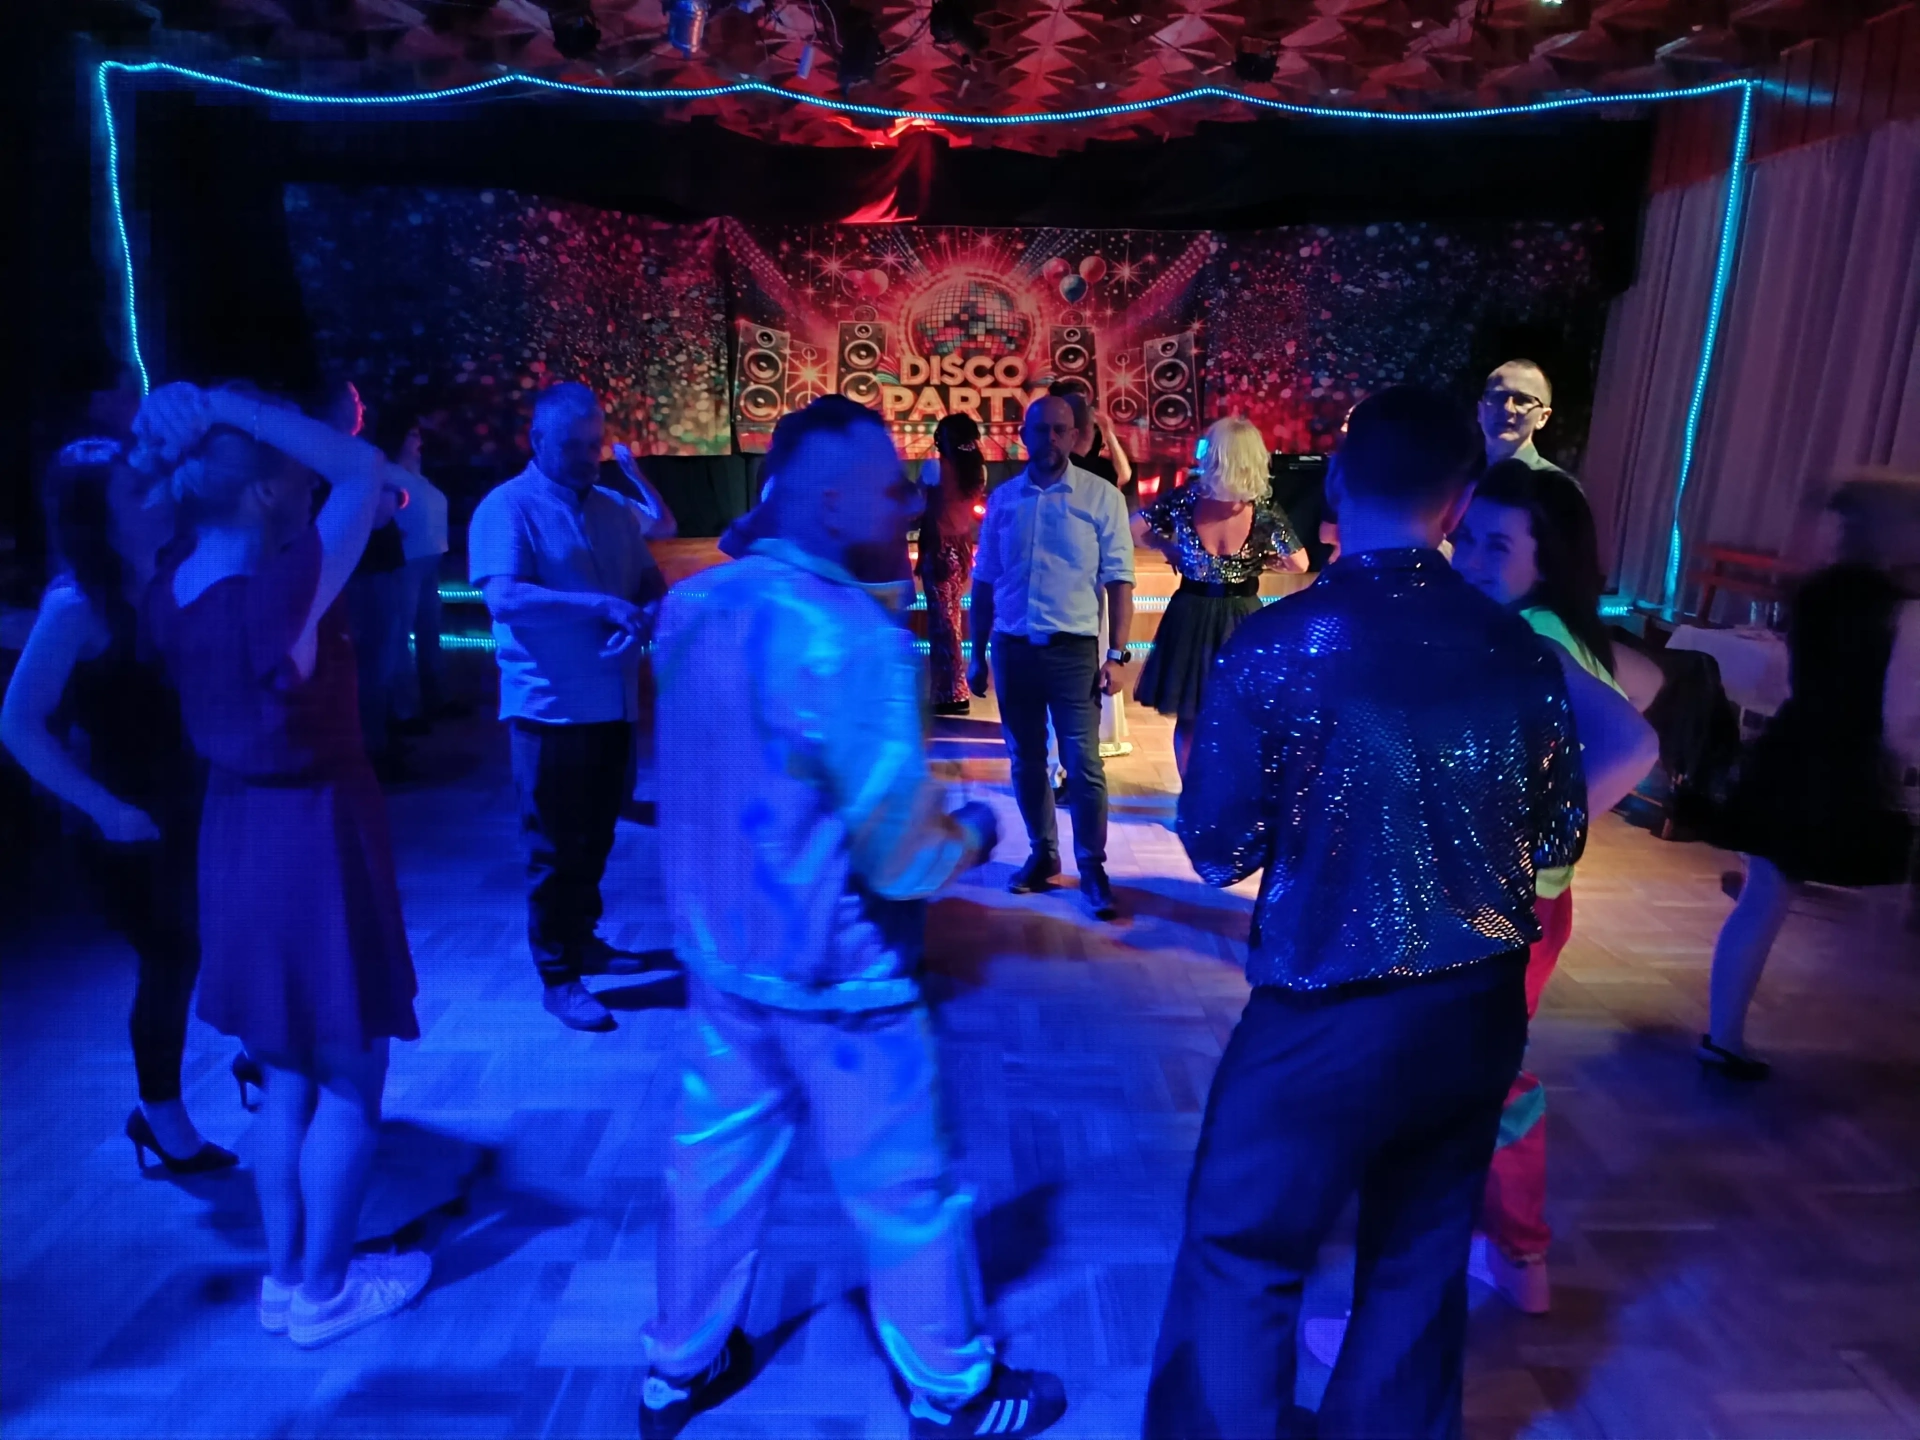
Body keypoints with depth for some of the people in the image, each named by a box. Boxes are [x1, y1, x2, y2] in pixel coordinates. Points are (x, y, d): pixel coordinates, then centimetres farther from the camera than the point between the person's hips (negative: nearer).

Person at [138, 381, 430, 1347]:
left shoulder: (173, 589, 0)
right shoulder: (281, 593, -24)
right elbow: (363, 470, -20)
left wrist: (185, 437, 6)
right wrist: (231, 410, -18)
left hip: (241, 833, 8)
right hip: (315, 837, -8)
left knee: (287, 1075, 21)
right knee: (348, 1080, 9)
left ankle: (284, 1277, 34)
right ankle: (323, 1292, 24)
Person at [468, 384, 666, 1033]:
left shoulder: (614, 509, 11)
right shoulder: (507, 507, -8)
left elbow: (652, 586, 13)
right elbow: (503, 597, -21)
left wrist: (647, 615, -10)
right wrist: (599, 604, -28)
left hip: (612, 701, 6)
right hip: (550, 705, -6)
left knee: (594, 837, 17)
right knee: (554, 845, 3)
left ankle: (582, 941, 34)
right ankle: (558, 978, 13)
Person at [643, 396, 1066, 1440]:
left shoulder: (692, 607, -1)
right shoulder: (850, 635, -26)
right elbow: (901, 855, -25)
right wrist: (972, 831, -4)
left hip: (719, 947, 7)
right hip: (836, 971, -7)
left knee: (714, 1161, 23)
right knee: (904, 1190, 13)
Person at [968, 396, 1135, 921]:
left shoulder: (1101, 497, -1)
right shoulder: (1002, 498, 8)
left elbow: (1118, 581, -3)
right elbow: (984, 581, 10)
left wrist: (1116, 654, -10)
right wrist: (977, 655, 9)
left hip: (1073, 648, -3)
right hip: (1012, 647, 3)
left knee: (1083, 764, -3)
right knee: (1025, 760, 12)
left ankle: (1092, 868, 11)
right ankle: (1042, 854, 28)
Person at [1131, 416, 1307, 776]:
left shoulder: (1184, 499, -13)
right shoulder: (1264, 511, -14)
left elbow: (1134, 529, -7)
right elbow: (1299, 564, -9)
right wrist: (1258, 561, 5)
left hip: (1191, 615, 1)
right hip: (1241, 619, 0)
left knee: (1188, 718, 17)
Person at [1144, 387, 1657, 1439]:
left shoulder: (1276, 645, -17)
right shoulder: (1522, 653, -5)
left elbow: (1220, 850, -11)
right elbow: (1558, 842, 5)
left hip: (1327, 1016, -5)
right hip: (1481, 1010, 5)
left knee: (1242, 1256, 14)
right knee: (1422, 1257, 23)